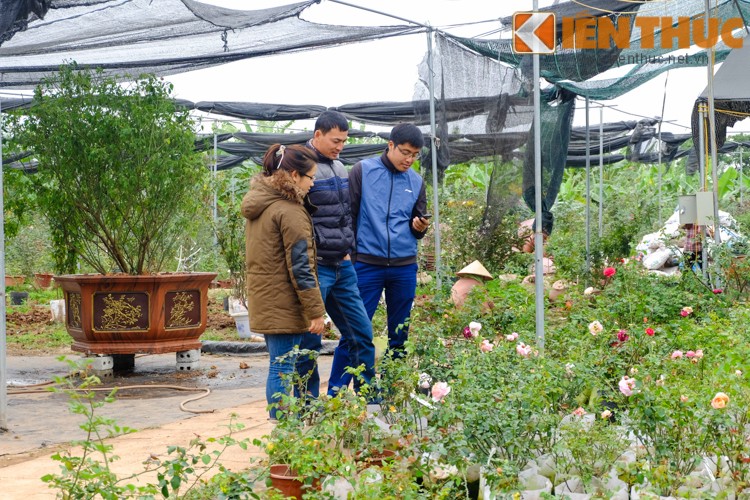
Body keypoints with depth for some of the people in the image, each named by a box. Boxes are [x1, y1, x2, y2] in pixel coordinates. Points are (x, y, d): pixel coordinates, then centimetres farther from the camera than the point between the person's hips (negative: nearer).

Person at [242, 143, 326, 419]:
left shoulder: (258, 206, 12)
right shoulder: (290, 211, -17)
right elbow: (300, 267, -19)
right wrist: (316, 311, -15)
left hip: (264, 302, 9)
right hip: (285, 306, -9)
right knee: (284, 369, -4)